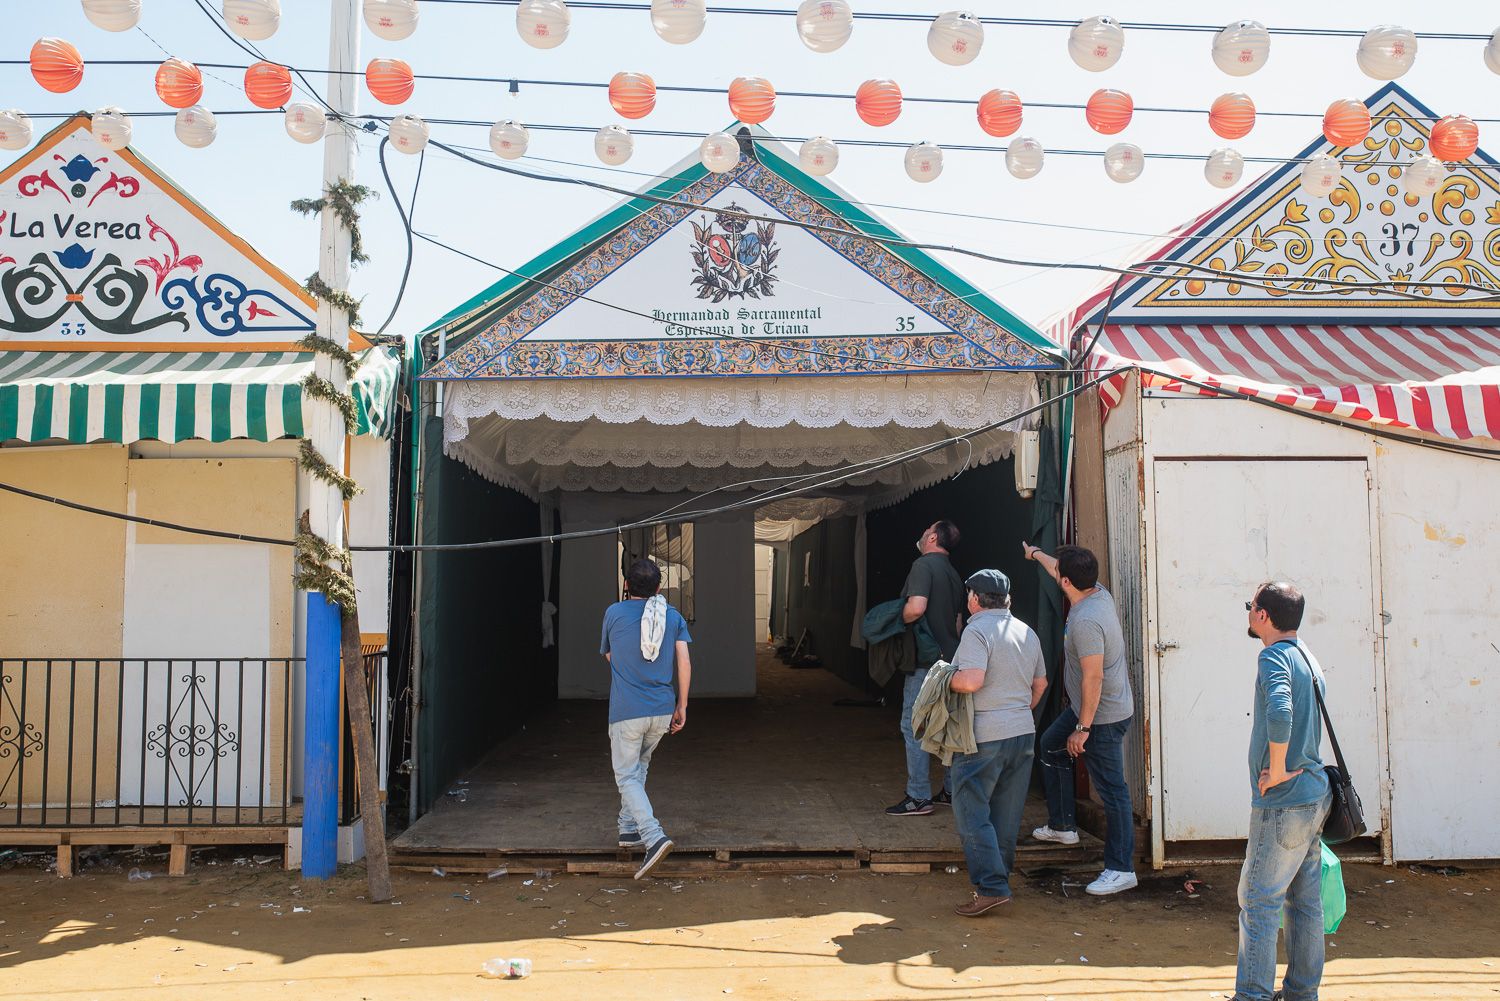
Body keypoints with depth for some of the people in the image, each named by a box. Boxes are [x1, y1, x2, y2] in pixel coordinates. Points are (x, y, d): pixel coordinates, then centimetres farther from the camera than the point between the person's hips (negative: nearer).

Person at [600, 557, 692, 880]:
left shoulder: (614, 613, 0)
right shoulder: (673, 616, 5)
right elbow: (684, 663, 0)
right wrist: (682, 707, 6)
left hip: (627, 711, -4)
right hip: (663, 710, 4)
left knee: (627, 776, 0)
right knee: (639, 766, 23)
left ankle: (654, 836, -17)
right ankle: (629, 828, 25)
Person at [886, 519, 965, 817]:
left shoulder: (924, 564, -12)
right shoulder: (954, 574, 16)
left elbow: (916, 608, -25)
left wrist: (896, 621, -9)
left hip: (926, 660, -9)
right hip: (950, 658, 9)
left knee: (914, 727, -4)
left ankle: (918, 798, -3)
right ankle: (952, 790, 20)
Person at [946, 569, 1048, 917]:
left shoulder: (977, 630, -13)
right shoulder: (1027, 633, 11)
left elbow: (971, 680, -25)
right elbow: (1040, 683, 20)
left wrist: (946, 680, -7)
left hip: (984, 736, -8)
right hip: (1023, 733, 8)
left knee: (972, 812, -2)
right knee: (1006, 813, 15)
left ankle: (991, 887, -7)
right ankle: (1001, 873, 22)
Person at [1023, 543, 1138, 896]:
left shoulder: (1085, 621, -29)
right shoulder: (1098, 592, 0)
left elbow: (1093, 677, -29)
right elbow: (1060, 573, 22)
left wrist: (1083, 728, -23)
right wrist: (1035, 554, 39)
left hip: (1103, 715, -11)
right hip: (1086, 707, 11)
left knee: (1112, 790, -4)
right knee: (1051, 746, 27)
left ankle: (1121, 869, 3)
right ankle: (1062, 826, 36)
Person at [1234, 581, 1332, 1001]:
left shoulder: (1274, 656, -16)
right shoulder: (1307, 657, 13)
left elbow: (1280, 713, -34)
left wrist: (1275, 772, -23)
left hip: (1283, 801, -9)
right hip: (1314, 793, 9)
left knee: (1258, 901, -1)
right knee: (1305, 900, 16)